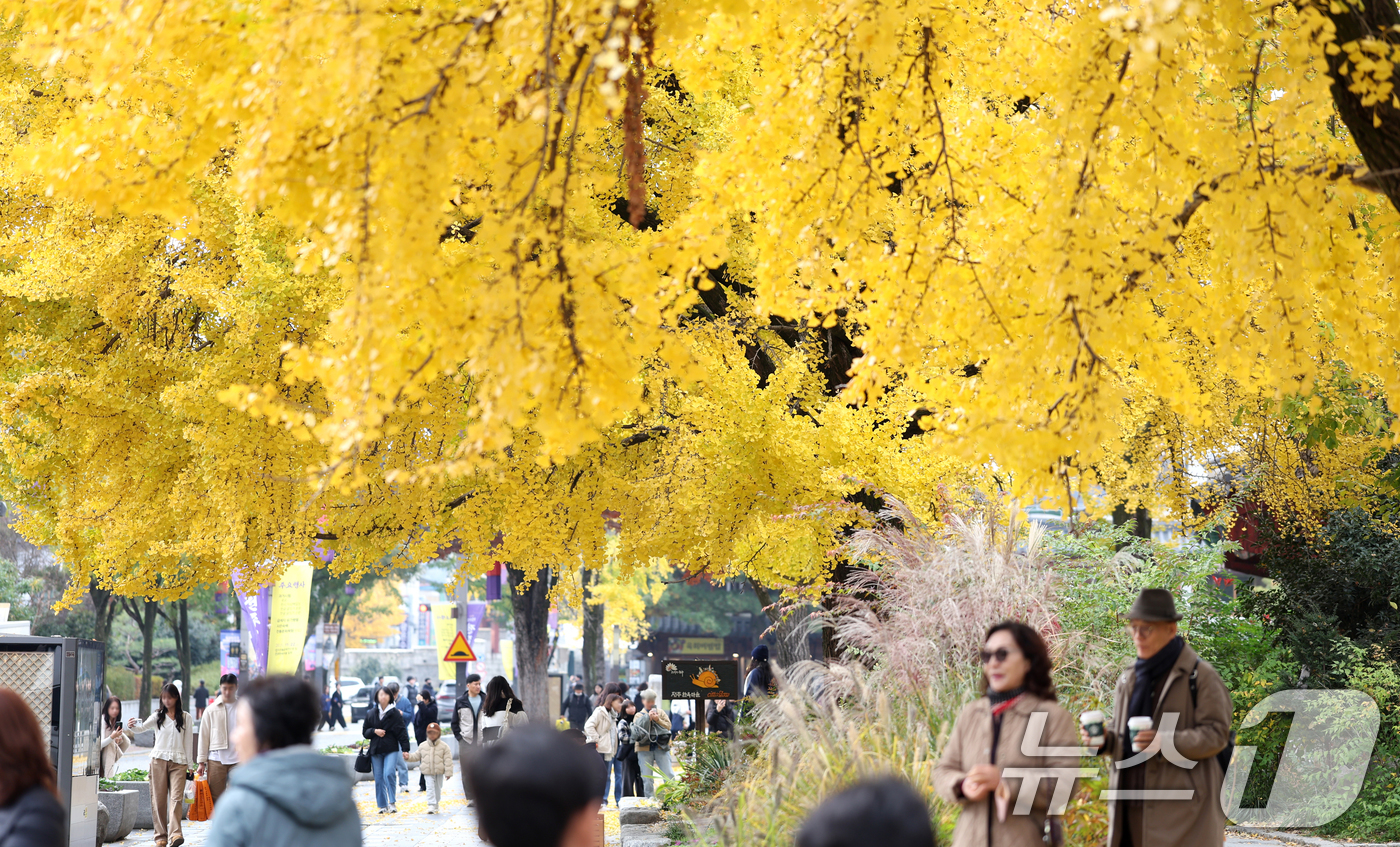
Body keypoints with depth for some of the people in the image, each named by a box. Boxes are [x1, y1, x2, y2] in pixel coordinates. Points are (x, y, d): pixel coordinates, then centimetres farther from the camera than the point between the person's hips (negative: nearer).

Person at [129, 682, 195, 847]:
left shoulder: (186, 718, 9)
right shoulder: (158, 716, 8)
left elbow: (188, 742, 10)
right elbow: (143, 727, -9)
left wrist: (190, 765, 8)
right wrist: (132, 726, -32)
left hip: (178, 762, -1)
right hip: (159, 759, 1)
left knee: (176, 798, -14)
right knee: (158, 799, 0)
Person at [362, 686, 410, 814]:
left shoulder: (395, 713, 1)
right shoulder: (371, 714, 10)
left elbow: (401, 732, -2)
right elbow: (365, 732, 13)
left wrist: (405, 749, -9)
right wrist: (374, 731, -9)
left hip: (391, 749, -3)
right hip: (376, 750, 3)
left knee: (389, 774, -21)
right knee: (378, 778, 3)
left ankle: (392, 802, -12)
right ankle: (383, 805, 11)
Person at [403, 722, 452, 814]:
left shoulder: (444, 746, -4)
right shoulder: (423, 746, 3)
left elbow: (448, 760, -6)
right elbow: (416, 756, 12)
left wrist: (448, 772, -10)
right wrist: (409, 756, -7)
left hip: (439, 772, 0)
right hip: (428, 772, 0)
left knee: (437, 788, 12)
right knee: (430, 788, -10)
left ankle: (436, 804, 30)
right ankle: (431, 806, -13)